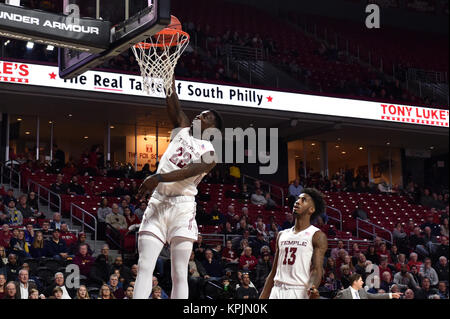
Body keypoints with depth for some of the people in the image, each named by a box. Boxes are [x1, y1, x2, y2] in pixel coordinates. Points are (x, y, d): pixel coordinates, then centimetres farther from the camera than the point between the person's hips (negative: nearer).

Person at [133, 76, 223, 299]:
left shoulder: (211, 152, 2)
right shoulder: (182, 130, 17)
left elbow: (188, 171, -15)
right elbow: (173, 104, 8)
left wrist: (159, 178, -28)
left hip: (182, 207, -4)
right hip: (157, 203, 4)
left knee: (179, 274, -5)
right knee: (144, 268, -7)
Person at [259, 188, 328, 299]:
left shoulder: (317, 236, -2)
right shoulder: (282, 235, 16)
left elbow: (317, 269, -13)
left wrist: (312, 288, -33)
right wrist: (263, 297, 12)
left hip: (300, 293, -6)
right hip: (277, 291, 6)